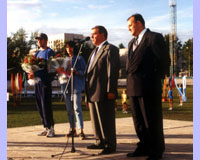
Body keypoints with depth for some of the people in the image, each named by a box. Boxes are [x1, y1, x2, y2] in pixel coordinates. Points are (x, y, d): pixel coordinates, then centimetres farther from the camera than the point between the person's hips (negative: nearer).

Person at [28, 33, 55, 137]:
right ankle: (46, 128, 15)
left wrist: (35, 74, -21)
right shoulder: (37, 53, 20)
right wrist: (31, 73, -4)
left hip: (45, 81, -8)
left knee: (46, 105, -9)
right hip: (37, 81, 8)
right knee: (39, 105, 8)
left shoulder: (49, 52, -4)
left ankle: (51, 128, -1)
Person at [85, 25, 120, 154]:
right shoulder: (95, 51, 23)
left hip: (103, 93, -9)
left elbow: (113, 71, -15)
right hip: (93, 93, 9)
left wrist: (110, 91, -20)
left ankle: (110, 145, 6)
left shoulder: (110, 49, -7)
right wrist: (88, 93, 17)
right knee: (96, 119, 15)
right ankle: (100, 142, 27)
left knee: (106, 120, -3)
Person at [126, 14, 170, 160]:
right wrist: (130, 83, 11)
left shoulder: (154, 38, -6)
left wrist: (157, 78, -3)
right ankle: (144, 147, 26)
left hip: (149, 88, -8)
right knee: (138, 121, 14)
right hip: (134, 88, 8)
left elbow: (165, 60, -9)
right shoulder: (132, 42, 20)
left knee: (152, 121, 0)